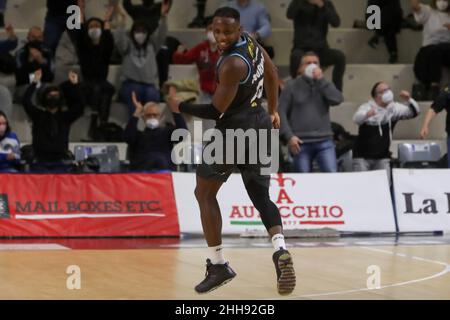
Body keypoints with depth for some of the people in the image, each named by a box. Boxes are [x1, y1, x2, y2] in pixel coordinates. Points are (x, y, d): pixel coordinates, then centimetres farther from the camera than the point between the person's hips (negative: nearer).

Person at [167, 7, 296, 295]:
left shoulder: (232, 64, -24)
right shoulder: (251, 42, 3)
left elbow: (216, 111, -20)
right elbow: (272, 73, 21)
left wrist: (180, 107, -6)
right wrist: (273, 111, 31)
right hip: (260, 126, 9)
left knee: (205, 193, 9)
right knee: (262, 198, 10)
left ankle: (218, 266, 8)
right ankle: (281, 250, -16)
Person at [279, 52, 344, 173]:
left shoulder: (324, 85, 15)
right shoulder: (291, 87, 7)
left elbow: (338, 99, -4)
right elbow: (282, 113, 2)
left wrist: (320, 80, -6)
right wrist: (289, 136, -9)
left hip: (324, 141, 2)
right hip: (301, 143, -2)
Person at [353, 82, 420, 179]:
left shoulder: (394, 108, 2)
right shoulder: (367, 107, -10)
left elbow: (414, 112, -4)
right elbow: (357, 119, -31)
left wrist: (408, 100, -26)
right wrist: (367, 114, -56)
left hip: (382, 157, 3)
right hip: (362, 157, -3)